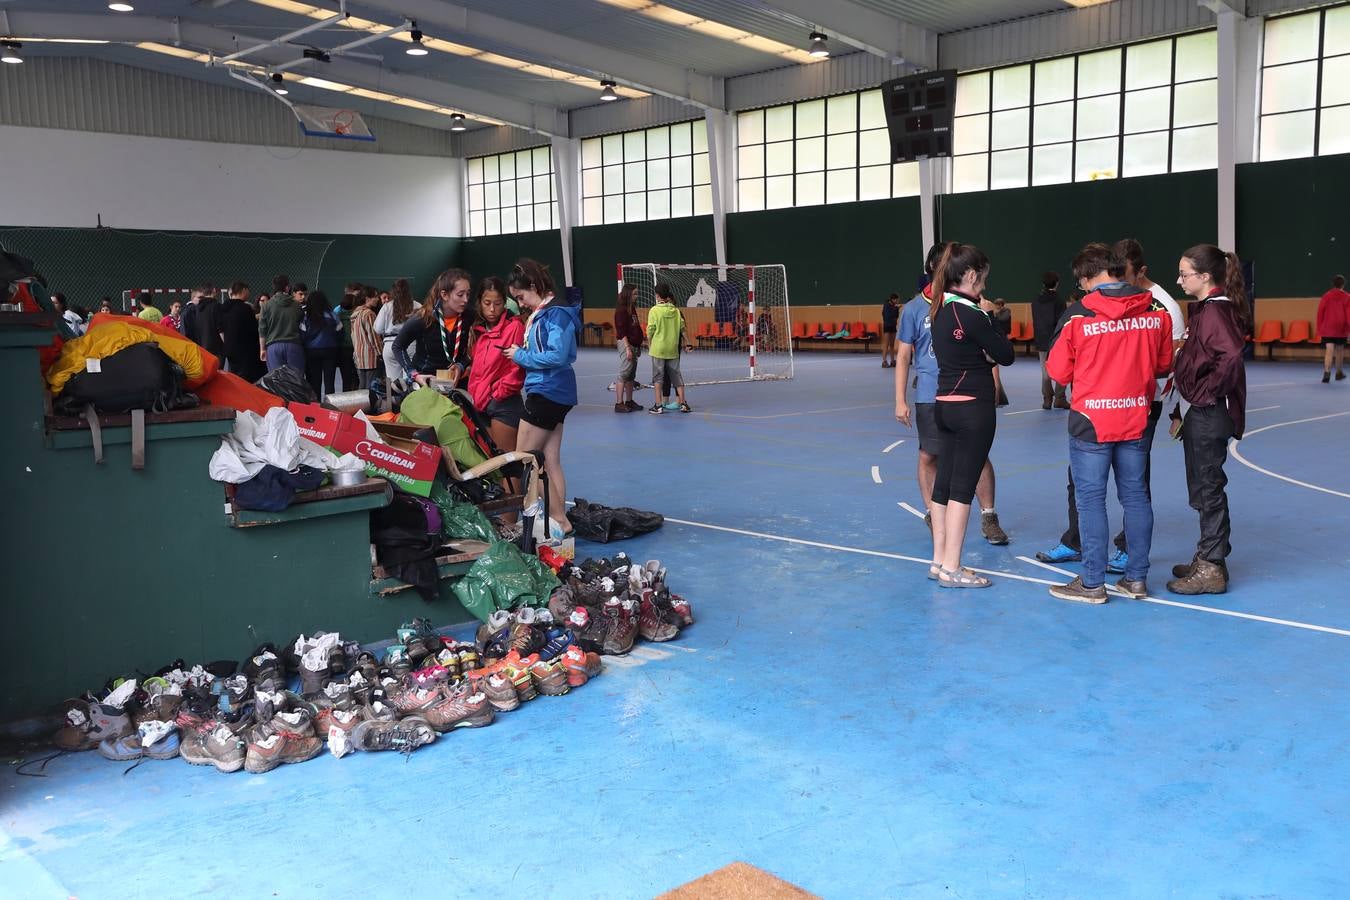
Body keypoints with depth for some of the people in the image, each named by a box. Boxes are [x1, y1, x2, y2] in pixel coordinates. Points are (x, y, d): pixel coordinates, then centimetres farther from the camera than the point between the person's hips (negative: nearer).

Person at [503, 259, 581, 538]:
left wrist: (521, 356, -12)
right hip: (552, 393, 10)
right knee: (550, 462, 10)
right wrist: (522, 354, 0)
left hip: (548, 393, -10)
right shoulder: (541, 313, 14)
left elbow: (557, 356, -23)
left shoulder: (556, 313, -15)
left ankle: (560, 521, -1)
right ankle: (560, 521, 13)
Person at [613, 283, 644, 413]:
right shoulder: (621, 310, -12)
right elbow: (621, 331, -17)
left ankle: (629, 402, 20)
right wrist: (627, 348, -20)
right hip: (626, 344, -9)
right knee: (624, 374, -7)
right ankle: (619, 404, -4)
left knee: (631, 375, 13)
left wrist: (642, 337, 13)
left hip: (634, 344, 9)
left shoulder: (632, 308, 14)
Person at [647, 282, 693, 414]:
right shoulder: (676, 311, 2)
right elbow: (683, 329, 5)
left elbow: (650, 331, -6)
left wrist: (649, 346, 8)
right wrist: (687, 343, 18)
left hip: (658, 349, -3)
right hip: (673, 349, 3)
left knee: (658, 377, 4)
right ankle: (683, 403, 13)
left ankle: (658, 405, 4)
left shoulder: (654, 310, -8)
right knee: (676, 376, 11)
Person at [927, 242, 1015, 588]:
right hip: (973, 407, -8)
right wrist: (989, 316, 0)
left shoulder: (940, 310, 9)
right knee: (962, 487, -3)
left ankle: (939, 561, 20)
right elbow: (1005, 355, -9)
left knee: (944, 483, 12)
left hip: (946, 403, 9)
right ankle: (951, 569, 1)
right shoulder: (970, 313, -16)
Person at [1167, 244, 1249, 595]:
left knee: (1208, 489, -2)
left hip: (1209, 416, -10)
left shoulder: (1215, 311, -17)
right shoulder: (1206, 309, 13)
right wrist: (1183, 411, 13)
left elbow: (1231, 356, -32)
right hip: (1201, 414, 10)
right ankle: (1207, 559, 28)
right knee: (1203, 489, 17)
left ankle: (1212, 569, 7)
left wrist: (1204, 395, -21)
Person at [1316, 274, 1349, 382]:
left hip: (1327, 329, 0)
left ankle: (1326, 373, -26)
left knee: (1329, 351, -7)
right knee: (1339, 350, 16)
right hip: (1341, 329, 0)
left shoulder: (1326, 296, 1)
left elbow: (1320, 313, 4)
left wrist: (1319, 328, 12)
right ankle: (1339, 373, 31)